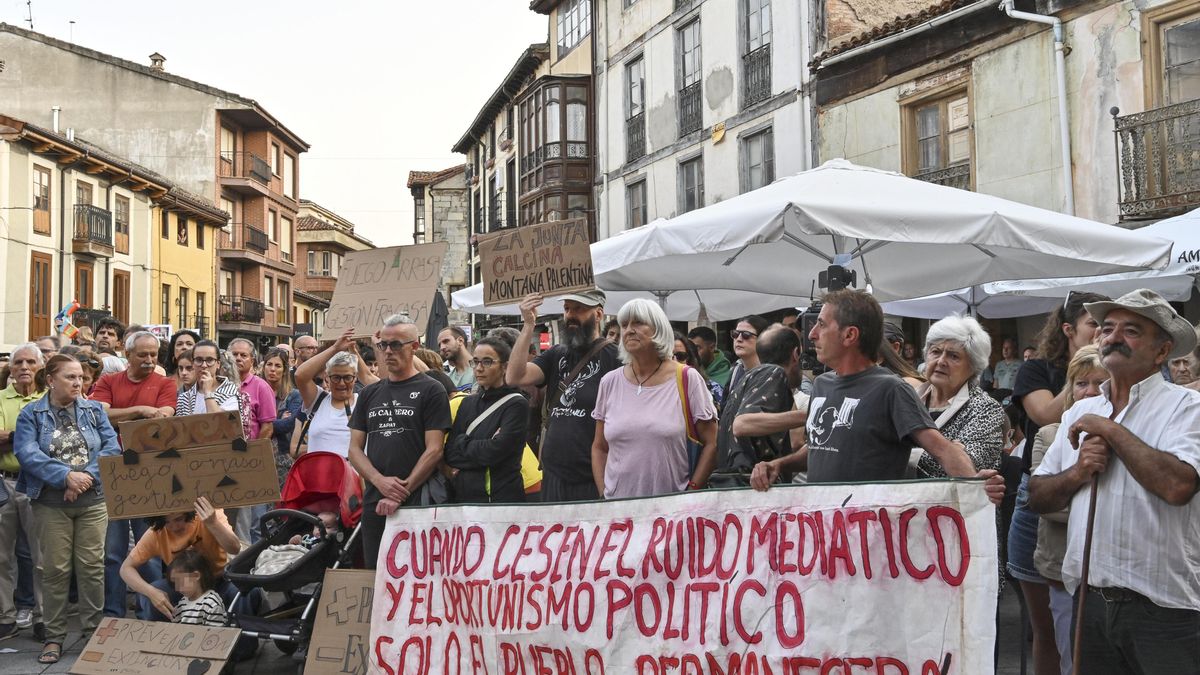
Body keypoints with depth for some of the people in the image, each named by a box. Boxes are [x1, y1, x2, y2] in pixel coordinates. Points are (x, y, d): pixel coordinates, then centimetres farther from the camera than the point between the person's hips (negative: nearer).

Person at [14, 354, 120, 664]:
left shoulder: (94, 410, 8)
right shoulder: (30, 414, 1)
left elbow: (112, 447, -2)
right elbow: (28, 454, -13)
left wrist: (86, 476, -16)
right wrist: (66, 476, -23)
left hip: (93, 500, 1)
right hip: (50, 503, -1)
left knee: (91, 566, 2)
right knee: (55, 568, 1)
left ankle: (93, 631, 12)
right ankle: (54, 637, 10)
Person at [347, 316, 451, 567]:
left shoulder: (431, 391, -2)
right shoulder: (370, 394, 14)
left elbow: (434, 450, -9)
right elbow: (355, 448, 10)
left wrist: (402, 492, -15)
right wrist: (380, 481, -9)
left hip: (416, 504, -5)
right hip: (374, 504, 5)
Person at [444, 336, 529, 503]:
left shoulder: (516, 404, -8)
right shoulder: (468, 403, 11)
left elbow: (494, 452, -19)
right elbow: (449, 454, 4)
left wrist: (462, 442, -3)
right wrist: (481, 448, -12)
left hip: (501, 496, -5)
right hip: (463, 495, 6)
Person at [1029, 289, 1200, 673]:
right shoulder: (1080, 413, 11)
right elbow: (1037, 498, 10)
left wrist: (1111, 430, -14)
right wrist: (1078, 473, -9)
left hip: (1162, 608, -5)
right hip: (1091, 599, 5)